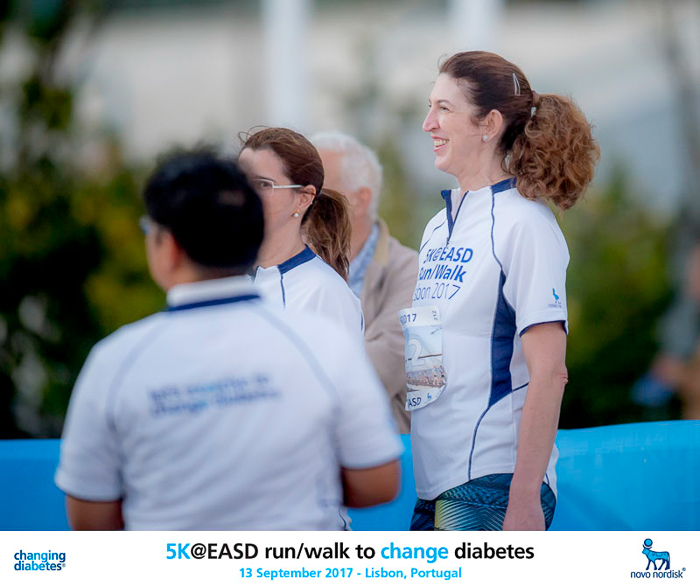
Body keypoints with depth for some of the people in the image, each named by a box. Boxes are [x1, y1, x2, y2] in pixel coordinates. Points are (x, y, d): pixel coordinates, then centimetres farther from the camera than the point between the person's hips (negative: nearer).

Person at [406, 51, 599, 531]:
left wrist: (525, 499, -18)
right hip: (437, 485, 8)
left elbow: (549, 374, -14)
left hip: (494, 486, -8)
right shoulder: (439, 229, 16)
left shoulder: (523, 225, -8)